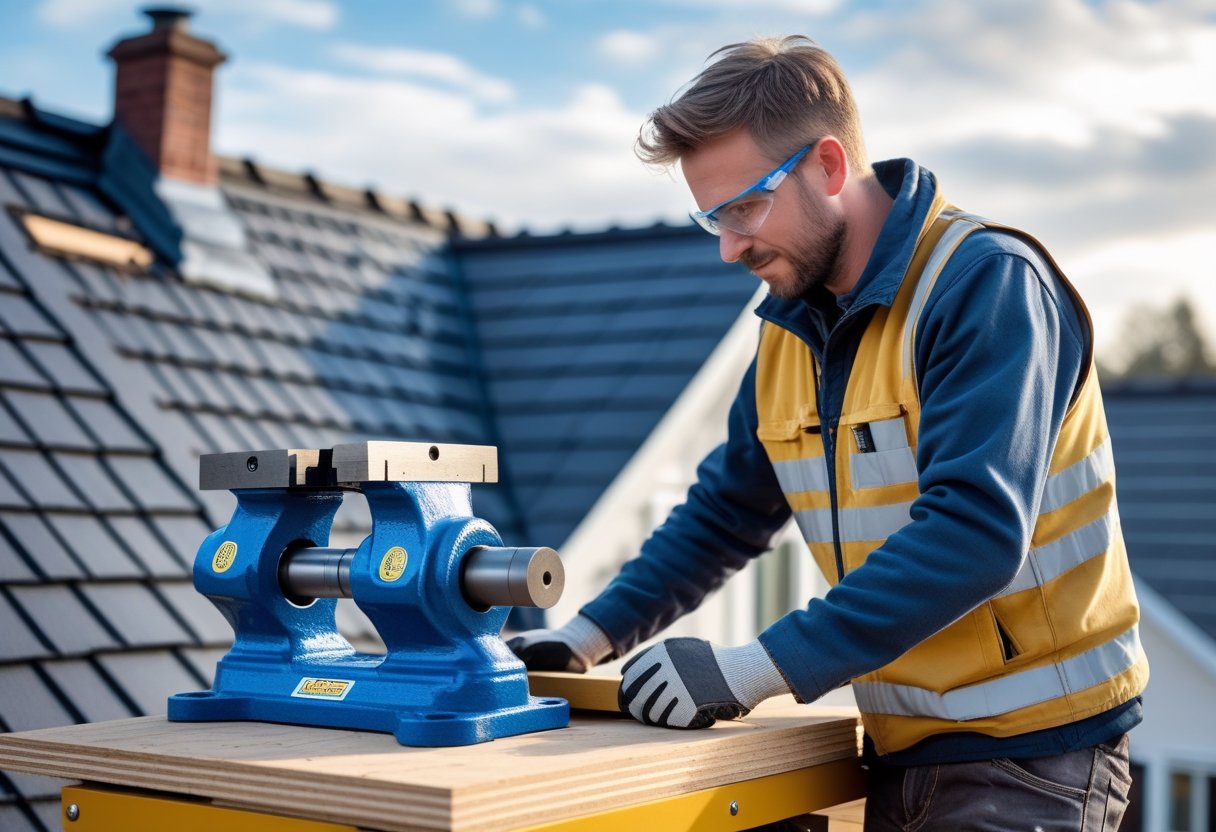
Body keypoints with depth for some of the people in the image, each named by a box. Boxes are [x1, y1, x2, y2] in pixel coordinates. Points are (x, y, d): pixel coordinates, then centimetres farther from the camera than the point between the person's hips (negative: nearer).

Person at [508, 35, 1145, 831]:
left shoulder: (985, 283, -18)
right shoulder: (793, 327, 5)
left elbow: (973, 533, -28)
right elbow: (726, 511, 12)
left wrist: (752, 669, -29)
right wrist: (587, 637, 1)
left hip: (1029, 752, -6)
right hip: (902, 748, 6)